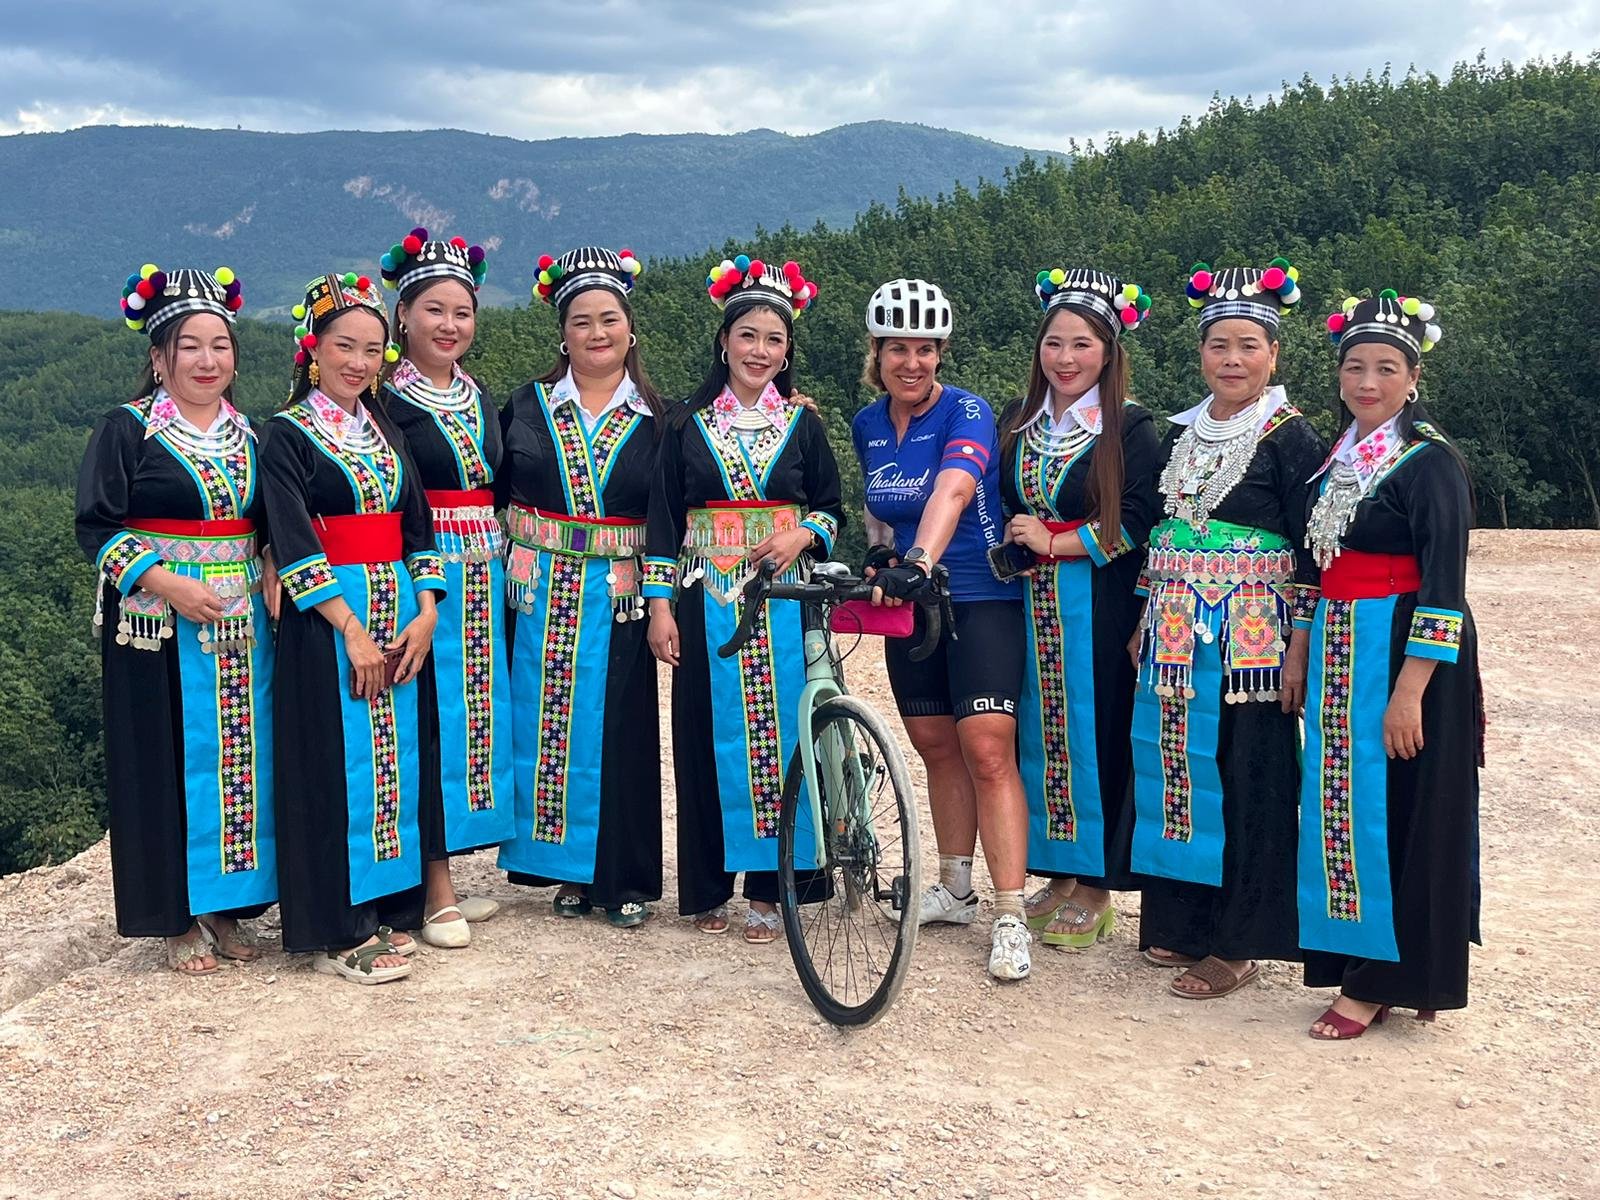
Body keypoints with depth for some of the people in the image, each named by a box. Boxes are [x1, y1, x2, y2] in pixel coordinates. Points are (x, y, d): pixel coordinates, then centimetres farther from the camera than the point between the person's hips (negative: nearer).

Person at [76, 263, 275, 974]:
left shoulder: (246, 435, 12)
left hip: (242, 624, 5)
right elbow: (96, 524, -8)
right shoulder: (126, 430, -3)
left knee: (240, 761, 7)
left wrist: (269, 576, 0)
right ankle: (178, 919, 11)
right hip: (158, 624, -5)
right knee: (172, 763, 0)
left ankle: (226, 908, 19)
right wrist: (165, 582, -19)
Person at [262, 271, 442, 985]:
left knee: (395, 759, 8)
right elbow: (294, 543, -12)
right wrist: (351, 628, -18)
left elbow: (417, 526, 11)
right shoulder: (289, 433, -4)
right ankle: (337, 931, 6)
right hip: (326, 619, -6)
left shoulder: (385, 432, 13)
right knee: (338, 764, -3)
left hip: (401, 617, 6)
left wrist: (426, 613, -3)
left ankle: (388, 909, 20)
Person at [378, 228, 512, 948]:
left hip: (485, 583, 7)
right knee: (429, 721, -6)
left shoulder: (480, 402, 15)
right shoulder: (382, 399, -7)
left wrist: (511, 574, 12)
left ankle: (446, 875, 19)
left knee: (476, 715, 9)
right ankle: (436, 893, 1)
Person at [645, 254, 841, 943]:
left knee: (778, 736, 0)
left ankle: (766, 888, 10)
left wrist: (803, 535, -9)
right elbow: (663, 521, 4)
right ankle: (707, 888, 13)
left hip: (783, 605, 1)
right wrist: (659, 608, -2)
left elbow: (832, 507, 12)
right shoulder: (687, 425, 6)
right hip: (706, 602, 0)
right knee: (709, 738, 2)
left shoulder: (803, 424, 8)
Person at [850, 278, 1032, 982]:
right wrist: (881, 555, 1)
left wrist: (921, 561, -49)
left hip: (980, 599, -6)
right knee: (937, 747, 12)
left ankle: (1010, 918, -7)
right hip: (908, 602, 6)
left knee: (987, 751, -11)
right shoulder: (868, 425, 5)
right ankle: (955, 890, 26)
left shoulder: (966, 412, -14)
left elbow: (951, 490, -33)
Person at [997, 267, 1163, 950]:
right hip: (1034, 606, 5)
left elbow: (1140, 523, -12)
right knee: (1040, 734, 7)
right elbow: (1005, 512, 21)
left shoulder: (1132, 429, -5)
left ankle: (1096, 888, 9)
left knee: (1095, 734, -1)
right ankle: (1058, 875, 18)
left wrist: (1053, 543, -13)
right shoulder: (1018, 428, 11)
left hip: (1102, 608, -5)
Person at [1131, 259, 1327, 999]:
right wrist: (1146, 624, 14)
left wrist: (1299, 648, -14)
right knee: (1174, 771, 10)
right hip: (1175, 635, 6)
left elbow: (1311, 554, -9)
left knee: (1244, 782, -1)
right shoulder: (1182, 434, 12)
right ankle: (1182, 922, 24)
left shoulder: (1291, 438, -6)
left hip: (1251, 638, -6)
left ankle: (1237, 944, 9)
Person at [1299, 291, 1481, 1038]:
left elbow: (1443, 585, -16)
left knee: (1395, 811, -1)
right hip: (1339, 655, 8)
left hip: (1405, 655, -8)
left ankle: (1382, 981, 9)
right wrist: (1307, 657, 13)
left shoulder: (1430, 462, -11)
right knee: (1340, 809, 10)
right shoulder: (1340, 461, 12)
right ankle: (1359, 968, 21)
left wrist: (1410, 689, -21)